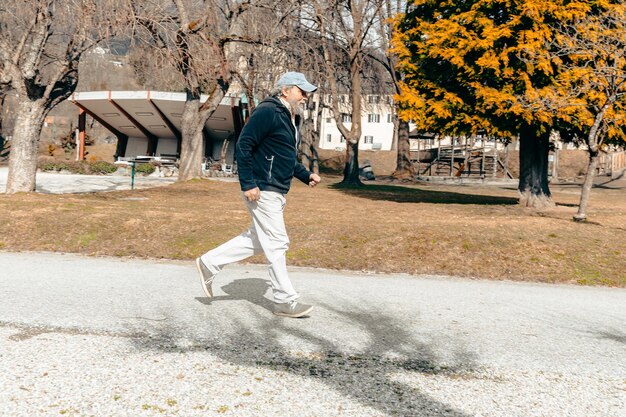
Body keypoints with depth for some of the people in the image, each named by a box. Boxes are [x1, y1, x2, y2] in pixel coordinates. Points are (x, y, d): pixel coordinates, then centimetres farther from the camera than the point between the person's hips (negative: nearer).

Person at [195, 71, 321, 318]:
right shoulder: (267, 112, -14)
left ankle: (209, 263, 26)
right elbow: (243, 145, -19)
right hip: (262, 191, -10)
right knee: (277, 244, -4)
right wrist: (248, 184, -22)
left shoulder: (290, 119, 17)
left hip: (277, 192, 10)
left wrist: (306, 175, 14)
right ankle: (285, 301, 6)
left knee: (257, 240, 16)